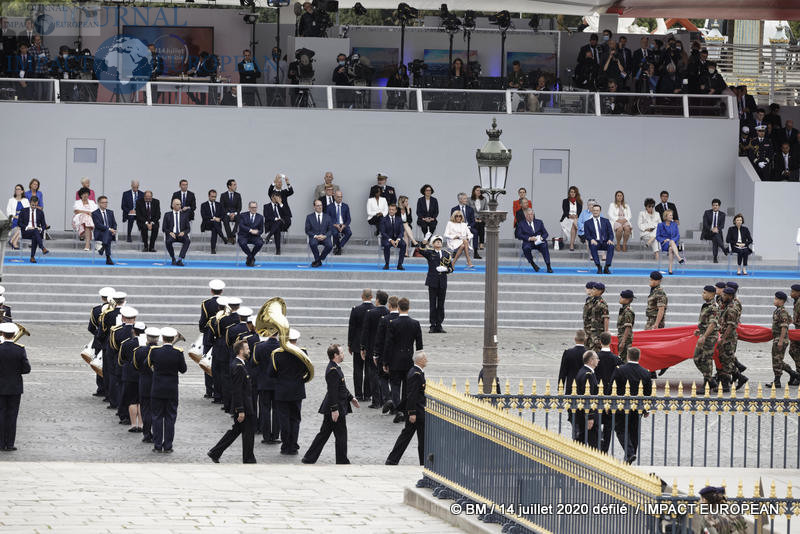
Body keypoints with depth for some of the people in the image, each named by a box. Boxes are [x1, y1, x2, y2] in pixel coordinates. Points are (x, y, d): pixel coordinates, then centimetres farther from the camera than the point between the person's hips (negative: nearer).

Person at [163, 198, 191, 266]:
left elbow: (188, 228, 14)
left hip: (181, 234, 1)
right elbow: (164, 228, 9)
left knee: (188, 240, -34)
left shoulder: (184, 215, 17)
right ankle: (173, 259, -16)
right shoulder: (167, 215, 15)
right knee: (168, 241, -36)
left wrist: (183, 232, -9)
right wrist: (170, 232, -11)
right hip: (171, 234, -1)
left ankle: (180, 259, -38)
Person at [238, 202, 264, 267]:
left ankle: (250, 259, -9)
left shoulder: (260, 217, 12)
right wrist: (250, 230, -22)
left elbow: (261, 230, 9)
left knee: (260, 243, -31)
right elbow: (241, 225, -10)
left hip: (254, 237, 2)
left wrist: (257, 232, -15)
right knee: (242, 243, -36)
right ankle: (251, 258, -11)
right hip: (244, 236, -2)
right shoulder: (243, 215, 6)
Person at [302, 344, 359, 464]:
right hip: (336, 407, -10)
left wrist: (351, 398, 26)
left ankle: (309, 458, 17)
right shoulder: (333, 371, -20)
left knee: (324, 433, 14)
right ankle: (342, 461, 9)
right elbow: (332, 391, -23)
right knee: (341, 435, 1)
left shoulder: (335, 368, 12)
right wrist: (334, 409, -24)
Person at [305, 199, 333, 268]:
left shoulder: (327, 217, 15)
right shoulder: (309, 217, 10)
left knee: (329, 245, -32)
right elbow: (307, 230, 5)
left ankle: (318, 260, -10)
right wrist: (315, 236, -13)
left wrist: (325, 236, -11)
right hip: (314, 237, -1)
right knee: (313, 244, -37)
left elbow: (330, 230, 10)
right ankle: (319, 262, -16)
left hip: (324, 237, 1)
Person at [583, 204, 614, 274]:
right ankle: (599, 267, -35)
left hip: (605, 242, 1)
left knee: (611, 246, -34)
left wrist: (610, 239, -13)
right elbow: (586, 234, 3)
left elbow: (610, 233, 9)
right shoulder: (587, 223, 13)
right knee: (593, 246, -37)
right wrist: (592, 239, -19)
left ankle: (607, 267, -34)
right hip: (595, 242, -1)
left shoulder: (605, 221, 16)